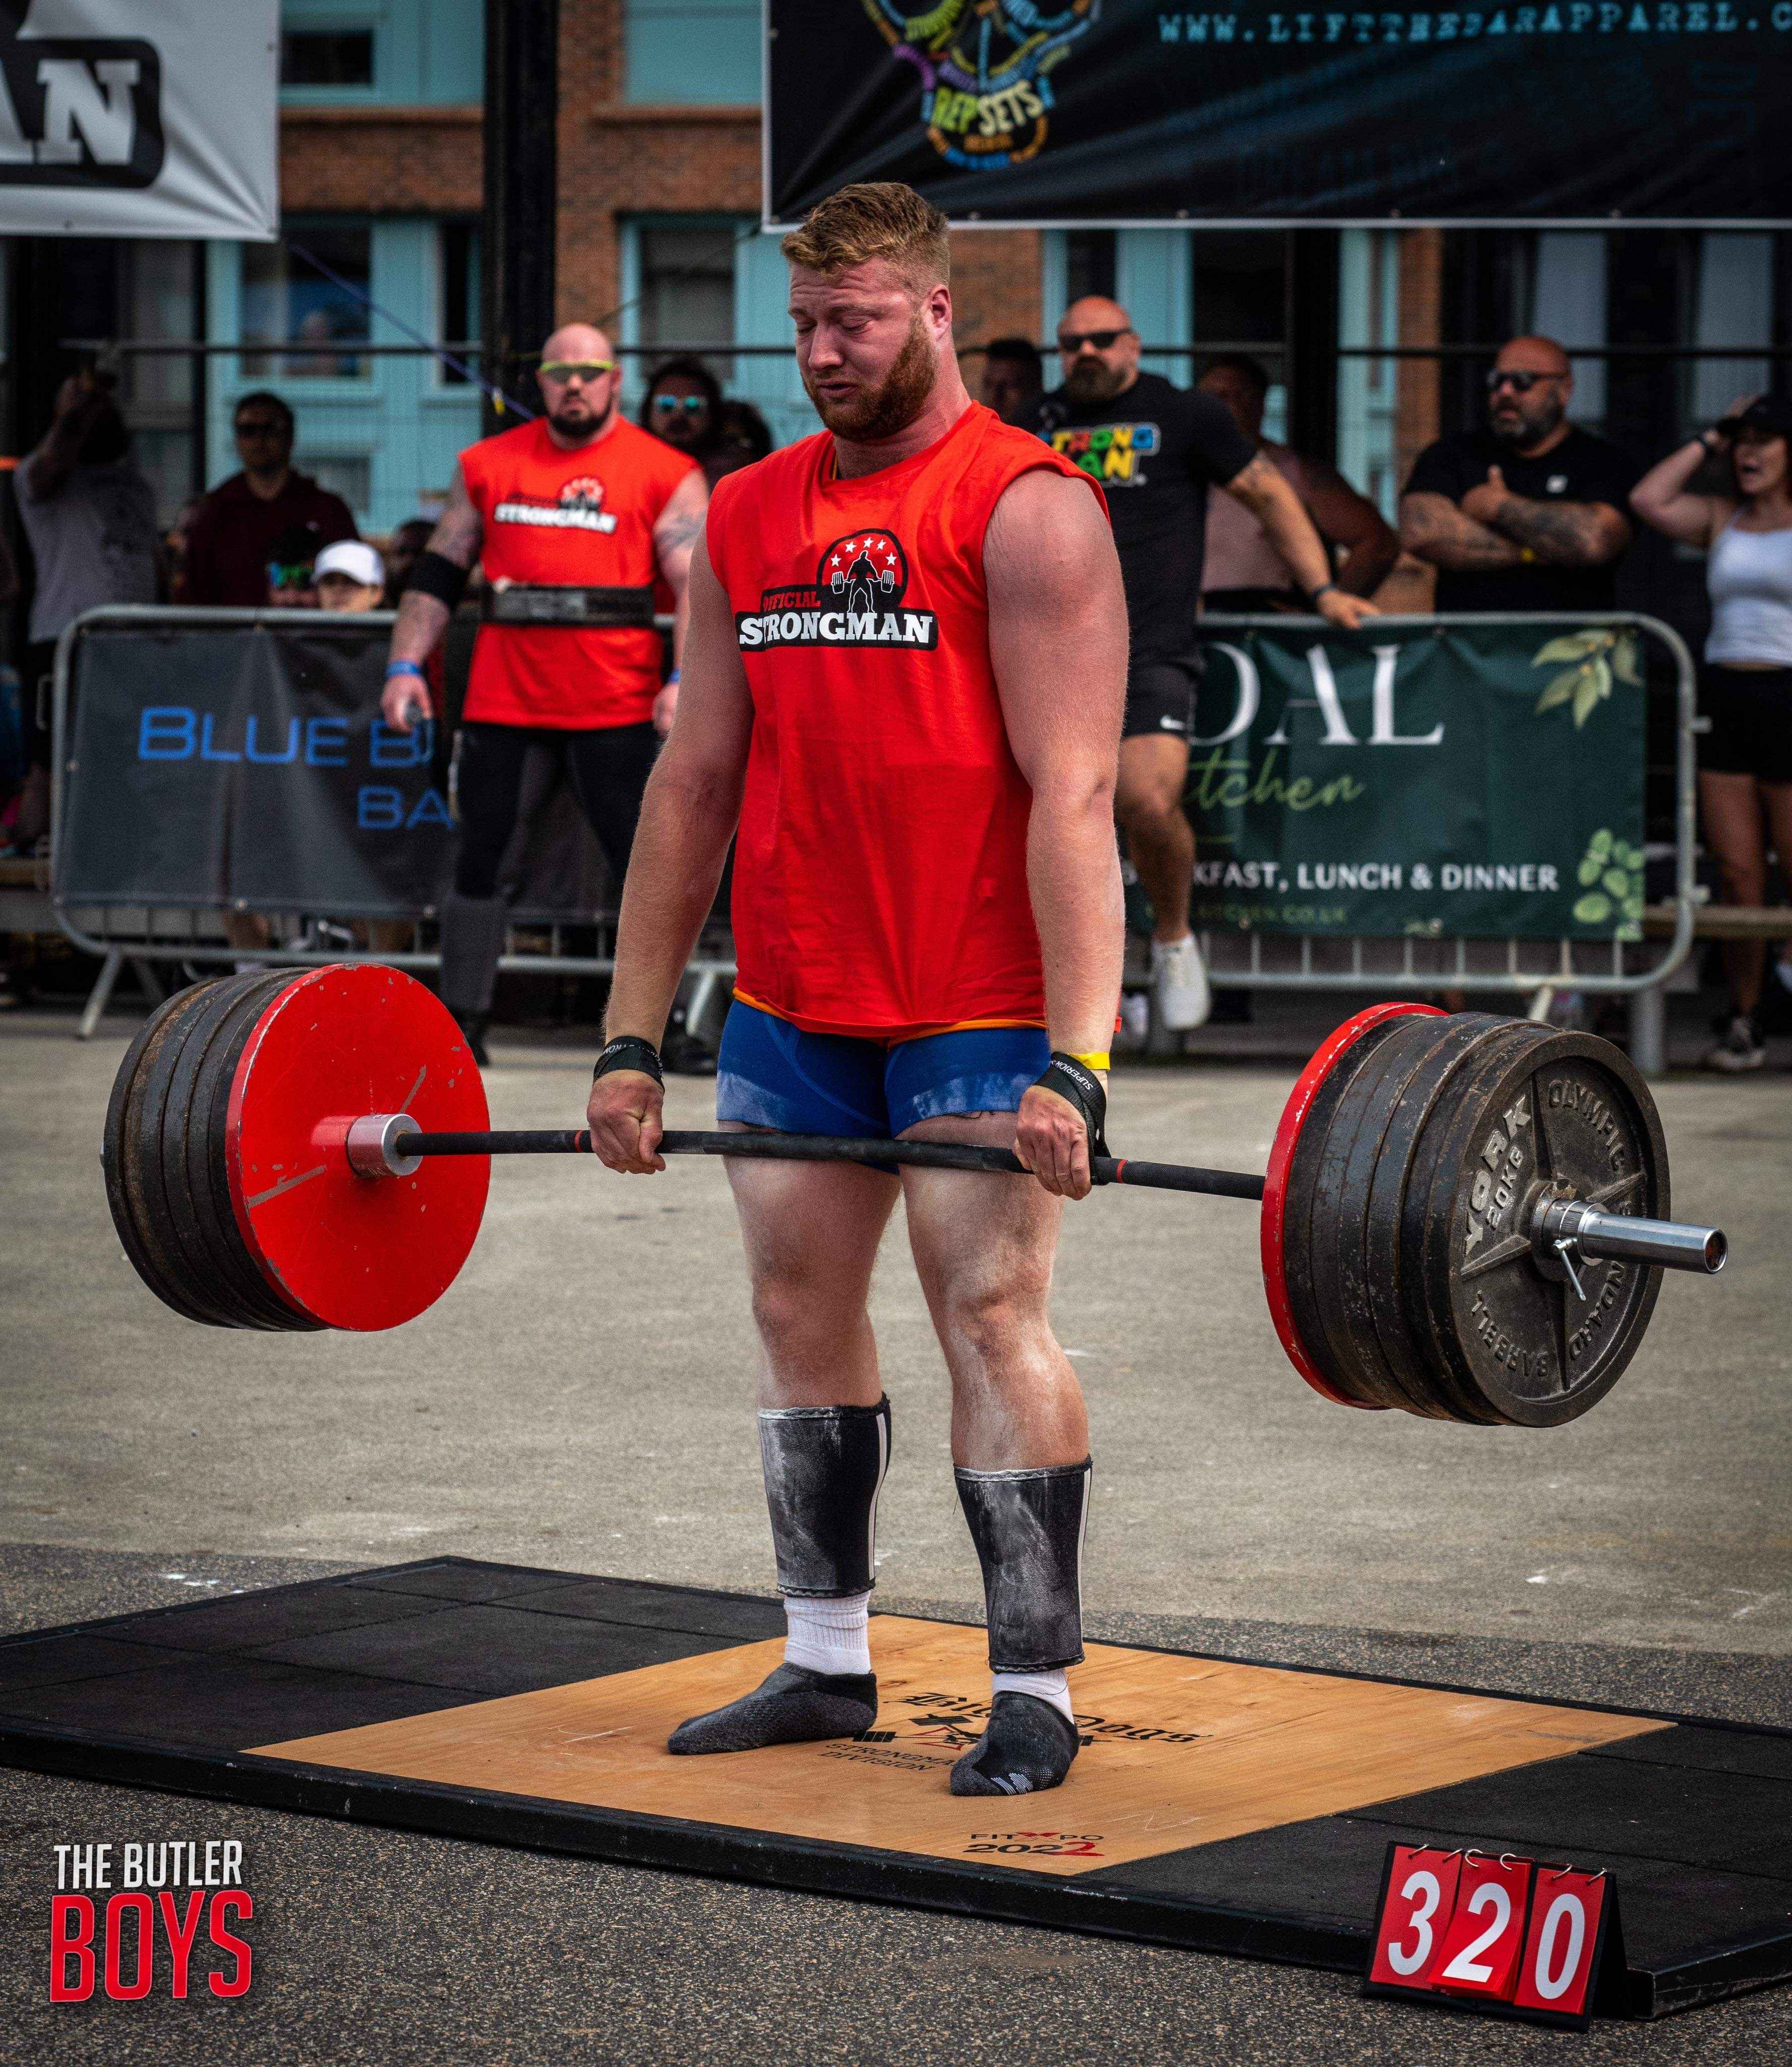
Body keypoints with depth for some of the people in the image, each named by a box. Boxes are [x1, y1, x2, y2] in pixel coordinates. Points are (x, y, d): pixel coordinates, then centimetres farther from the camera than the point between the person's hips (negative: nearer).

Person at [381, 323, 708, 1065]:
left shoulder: (665, 475, 2)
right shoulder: (489, 466, 12)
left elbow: (698, 587, -3)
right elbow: (438, 573, 16)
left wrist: (686, 680, -17)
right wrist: (406, 664, 6)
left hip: (612, 703, -3)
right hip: (502, 694, 3)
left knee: (643, 863, -2)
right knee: (479, 856, 5)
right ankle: (462, 1021, 12)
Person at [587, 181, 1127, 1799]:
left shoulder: (1026, 510, -10)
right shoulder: (745, 521, 9)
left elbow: (1070, 796, -16)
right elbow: (696, 781, 11)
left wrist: (1075, 1064, -23)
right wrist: (631, 1042, 7)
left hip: (978, 1008, -7)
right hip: (793, 1000, 7)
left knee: (991, 1316, -6)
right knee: (799, 1309, 11)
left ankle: (1036, 1689, 1)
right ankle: (828, 1662, 22)